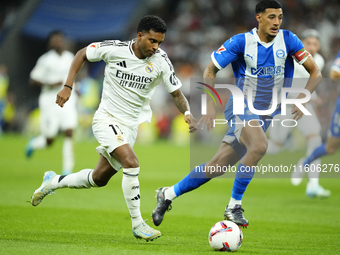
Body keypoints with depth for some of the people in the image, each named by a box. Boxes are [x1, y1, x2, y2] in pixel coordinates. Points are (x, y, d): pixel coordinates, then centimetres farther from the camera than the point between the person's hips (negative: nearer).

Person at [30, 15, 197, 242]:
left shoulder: (161, 61, -11)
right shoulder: (115, 49, -16)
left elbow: (177, 94, -5)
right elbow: (82, 54, 0)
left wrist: (187, 114, -26)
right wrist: (68, 87, -7)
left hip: (131, 125, 4)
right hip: (107, 118, -4)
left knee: (99, 179, 14)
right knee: (131, 162, -25)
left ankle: (54, 182, 40)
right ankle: (137, 224, -16)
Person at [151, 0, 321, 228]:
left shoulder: (287, 40, -4)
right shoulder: (241, 42, -9)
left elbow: (315, 73, -1)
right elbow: (210, 70, -2)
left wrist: (302, 98, -17)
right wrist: (210, 105, -12)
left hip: (266, 113, 4)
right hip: (242, 106, -4)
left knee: (217, 166, 1)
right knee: (259, 146, -33)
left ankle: (168, 194, 18)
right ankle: (234, 206, -19)